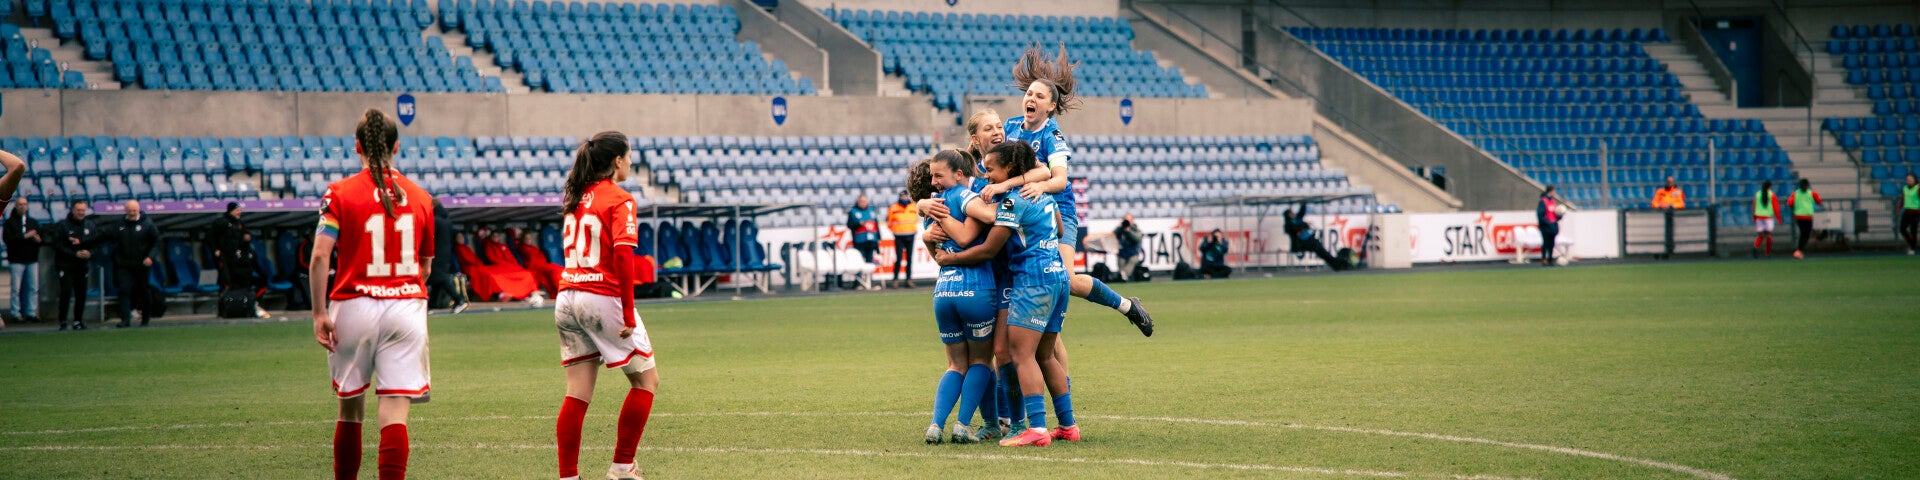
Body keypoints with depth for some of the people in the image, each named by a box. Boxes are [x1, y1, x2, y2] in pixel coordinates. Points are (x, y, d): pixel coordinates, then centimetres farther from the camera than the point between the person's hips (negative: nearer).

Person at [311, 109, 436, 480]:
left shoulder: (340, 193, -2)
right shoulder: (420, 196, 6)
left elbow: (320, 256, -12)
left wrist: (319, 312, -8)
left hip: (354, 306, -1)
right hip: (406, 306, 1)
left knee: (350, 409, 15)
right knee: (395, 413, -5)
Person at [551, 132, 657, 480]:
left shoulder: (578, 197, 13)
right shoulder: (619, 200, -9)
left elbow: (570, 247, 15)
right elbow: (623, 255, -18)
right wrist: (628, 314, -18)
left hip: (567, 300, 7)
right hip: (603, 298, -7)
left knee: (577, 393, 7)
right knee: (646, 380, 8)